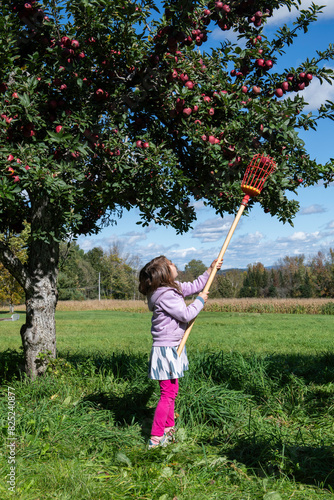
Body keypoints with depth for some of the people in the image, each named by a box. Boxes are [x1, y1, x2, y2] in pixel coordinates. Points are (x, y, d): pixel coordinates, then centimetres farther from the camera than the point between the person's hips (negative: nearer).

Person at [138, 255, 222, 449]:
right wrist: (200, 301, -6)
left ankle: (169, 430, 31)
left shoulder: (173, 288, 9)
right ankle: (156, 438, -2)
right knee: (168, 393, -8)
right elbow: (186, 315, -21)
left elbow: (194, 286, 23)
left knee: (172, 391, 18)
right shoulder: (166, 295, -21)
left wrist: (210, 271, 23)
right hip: (166, 349, -10)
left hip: (172, 348, 10)